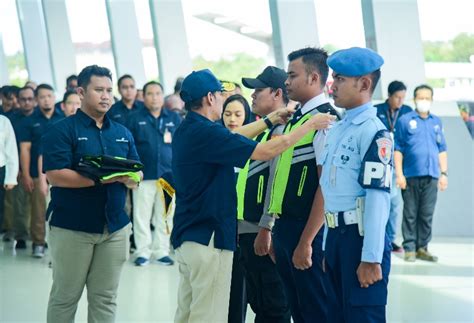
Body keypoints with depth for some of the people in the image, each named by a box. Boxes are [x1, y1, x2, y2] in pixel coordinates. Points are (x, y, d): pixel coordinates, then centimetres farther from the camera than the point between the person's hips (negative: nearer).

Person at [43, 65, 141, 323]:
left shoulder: (123, 134, 13)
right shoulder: (62, 131, -6)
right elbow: (55, 175, -16)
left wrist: (130, 178, -13)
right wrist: (104, 177, -21)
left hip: (115, 226, 5)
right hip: (72, 226, -5)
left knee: (105, 298, 8)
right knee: (65, 296, 4)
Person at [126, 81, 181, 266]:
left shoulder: (174, 118, 9)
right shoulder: (136, 119, 5)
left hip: (168, 175, 1)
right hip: (144, 175, -1)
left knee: (164, 216, 5)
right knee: (142, 216, 1)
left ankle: (161, 251, 13)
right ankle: (143, 251, 8)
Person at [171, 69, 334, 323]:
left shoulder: (187, 131, 9)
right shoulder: (206, 133, -19)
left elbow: (231, 138, 23)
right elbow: (266, 152, -20)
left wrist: (270, 120, 24)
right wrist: (309, 126, -10)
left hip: (186, 236, 10)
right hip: (208, 237, -10)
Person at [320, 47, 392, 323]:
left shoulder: (373, 132, -14)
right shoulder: (336, 130, 14)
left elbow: (378, 197, -19)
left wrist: (371, 259, -21)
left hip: (361, 236, -9)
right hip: (335, 236, 9)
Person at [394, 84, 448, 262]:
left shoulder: (436, 122, 12)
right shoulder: (405, 121, 0)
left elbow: (442, 149, 15)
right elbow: (398, 149, -1)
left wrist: (444, 173, 9)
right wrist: (399, 174, -6)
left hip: (431, 176, 3)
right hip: (411, 175, -3)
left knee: (427, 214, 6)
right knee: (410, 214, 2)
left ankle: (422, 247, 14)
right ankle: (410, 248, 8)